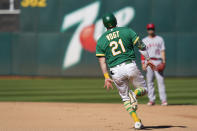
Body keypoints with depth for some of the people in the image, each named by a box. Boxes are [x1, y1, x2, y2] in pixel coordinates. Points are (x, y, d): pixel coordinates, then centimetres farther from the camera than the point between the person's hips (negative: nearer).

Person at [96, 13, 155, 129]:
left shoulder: (101, 40, 7)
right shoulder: (127, 31, 4)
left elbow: (102, 61, 3)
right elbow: (141, 45, 1)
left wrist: (106, 77, 4)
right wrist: (148, 59, 9)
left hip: (116, 71, 1)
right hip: (131, 67, -1)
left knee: (125, 98, 15)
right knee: (143, 89, 17)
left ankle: (137, 122, 2)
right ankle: (134, 94, -19)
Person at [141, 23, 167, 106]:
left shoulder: (160, 39, 12)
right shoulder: (144, 40, 13)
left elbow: (162, 51, 7)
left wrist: (163, 61, -5)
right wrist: (143, 63, -2)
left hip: (158, 62, -1)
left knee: (160, 80, -9)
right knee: (149, 81, -1)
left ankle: (163, 99, -11)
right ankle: (151, 100, 3)